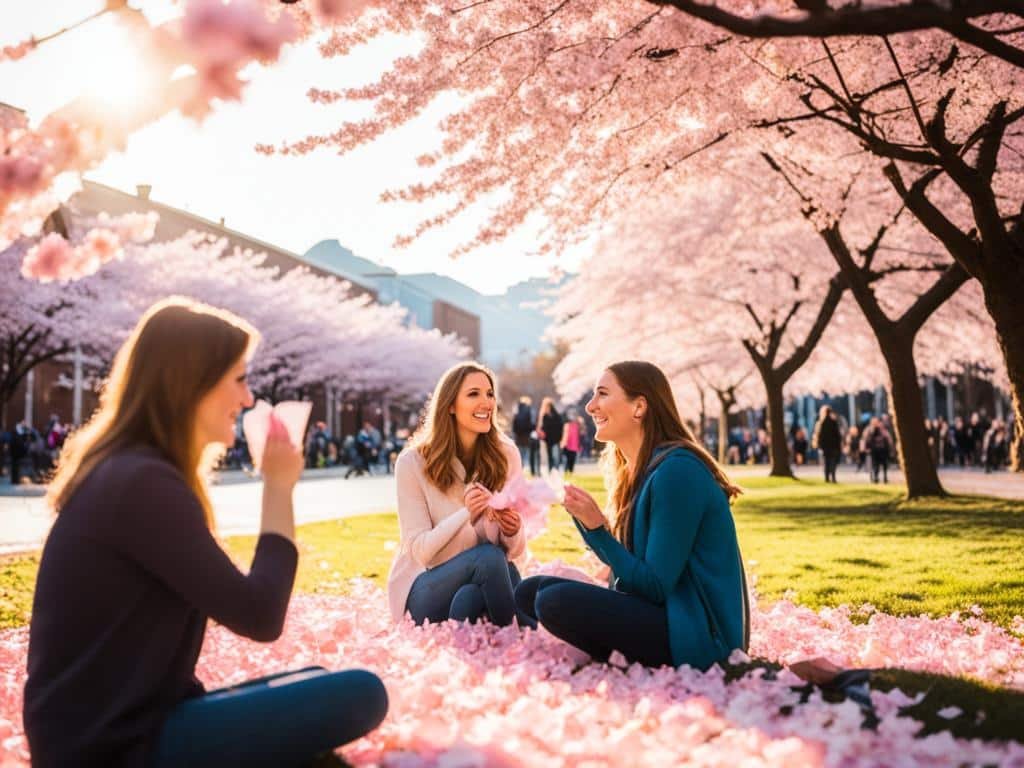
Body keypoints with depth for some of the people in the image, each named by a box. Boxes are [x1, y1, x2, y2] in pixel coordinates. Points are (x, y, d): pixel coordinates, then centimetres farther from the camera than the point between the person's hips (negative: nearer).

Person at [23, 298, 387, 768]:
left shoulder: (124, 470, 13)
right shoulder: (144, 482, -19)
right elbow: (259, 616, -17)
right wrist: (279, 487, -9)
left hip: (121, 722, 10)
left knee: (320, 685, 18)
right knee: (359, 694, -18)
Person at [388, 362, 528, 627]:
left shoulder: (506, 454, -2)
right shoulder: (413, 462, -9)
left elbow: (515, 550, 2)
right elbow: (420, 550, -12)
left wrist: (513, 532, -23)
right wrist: (466, 514, -28)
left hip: (479, 586, 2)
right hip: (425, 590, -2)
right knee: (490, 556, -31)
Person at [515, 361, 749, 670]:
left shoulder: (677, 471, -19)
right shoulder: (637, 471, 9)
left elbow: (656, 587, -19)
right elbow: (624, 561, 12)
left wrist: (596, 527, -22)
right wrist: (584, 518, -1)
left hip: (696, 633, -9)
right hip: (658, 612, 9)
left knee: (556, 602, -25)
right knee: (531, 591, 6)